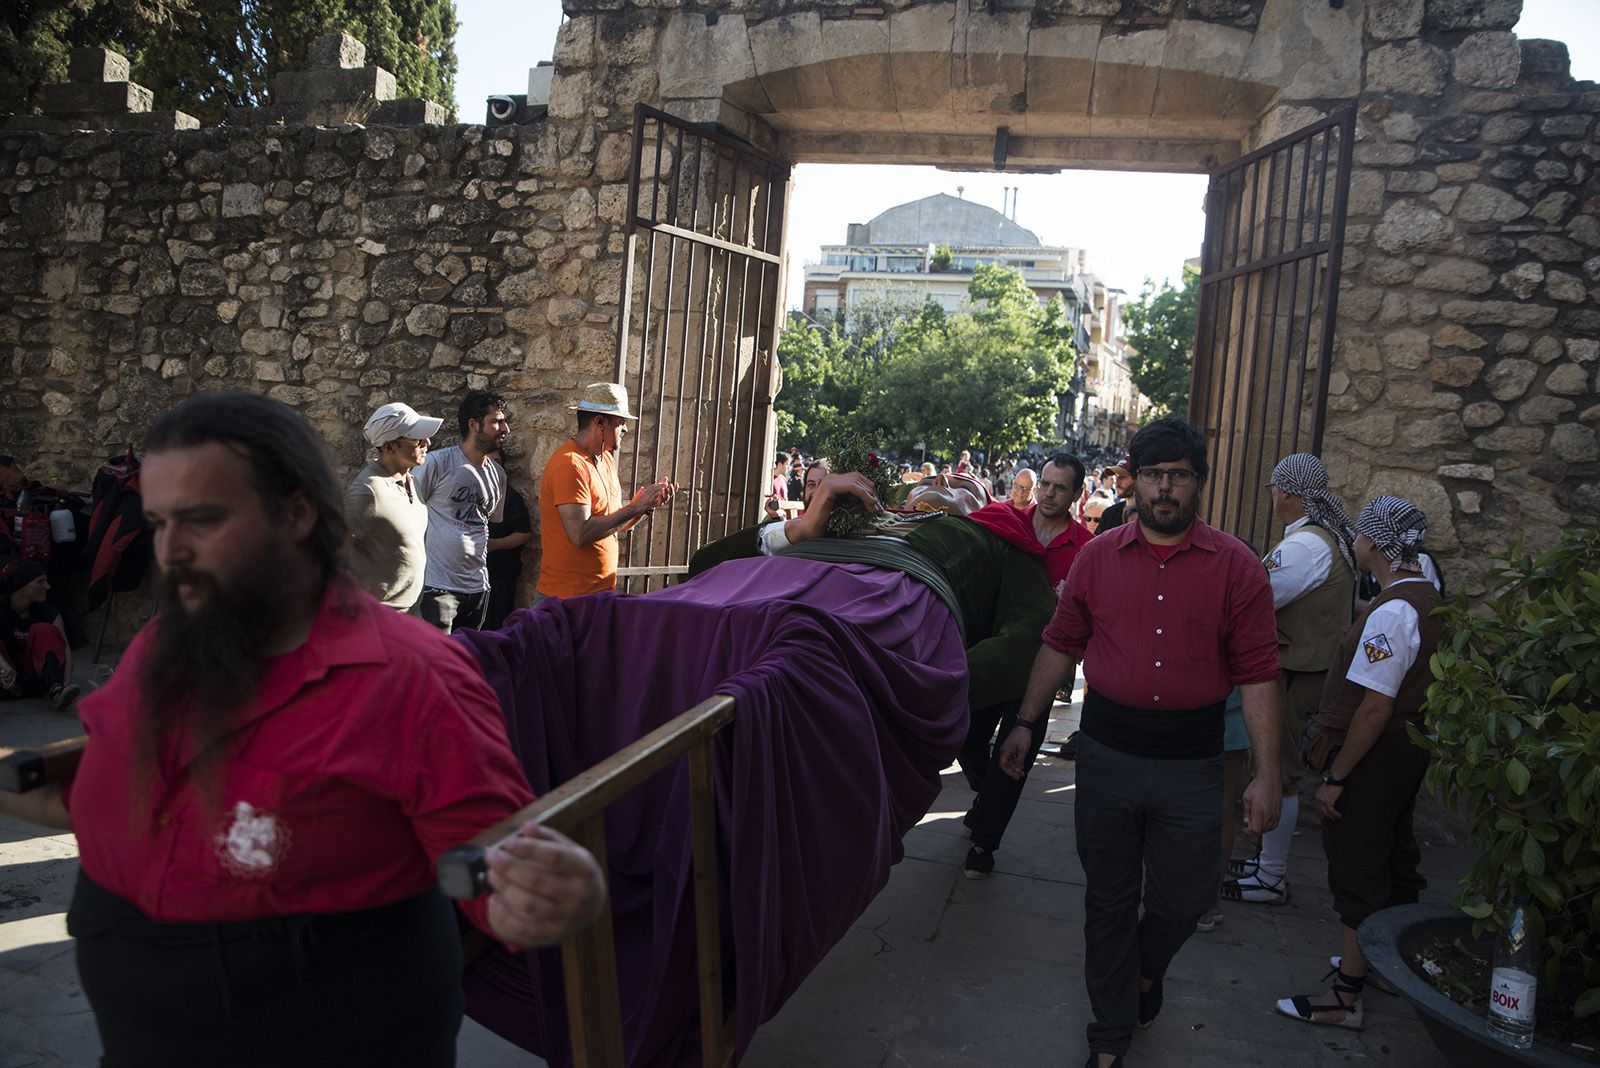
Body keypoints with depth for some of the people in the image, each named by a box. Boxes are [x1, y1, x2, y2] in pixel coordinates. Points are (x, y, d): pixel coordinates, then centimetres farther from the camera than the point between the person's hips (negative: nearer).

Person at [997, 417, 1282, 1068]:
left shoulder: (1236, 567, -4)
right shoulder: (1098, 557, 2)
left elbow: (1257, 673, -5)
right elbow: (1061, 645, 10)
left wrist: (1266, 775, -8)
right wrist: (1026, 722, 9)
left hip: (1191, 765, -1)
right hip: (1107, 755, 1)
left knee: (1183, 900, 9)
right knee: (1109, 901, 12)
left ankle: (1147, 969, 45)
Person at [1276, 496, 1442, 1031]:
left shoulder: (1392, 613, -25)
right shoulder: (1427, 596, 7)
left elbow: (1375, 708, -26)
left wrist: (1337, 777, -20)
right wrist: (1329, 740, 18)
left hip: (1376, 755, -10)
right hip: (1410, 746, 10)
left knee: (1358, 871, -1)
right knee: (1393, 857, 22)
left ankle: (1345, 997, 9)